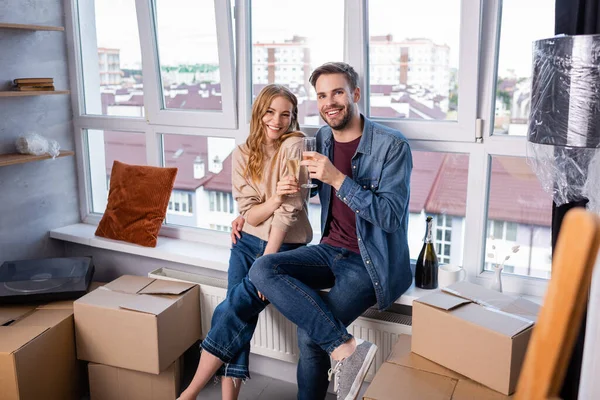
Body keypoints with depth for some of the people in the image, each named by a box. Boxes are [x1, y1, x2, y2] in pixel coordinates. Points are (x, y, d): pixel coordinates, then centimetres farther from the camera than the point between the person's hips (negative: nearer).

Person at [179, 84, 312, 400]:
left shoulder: (294, 145, -12)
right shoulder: (242, 154, 1)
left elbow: (288, 211, -18)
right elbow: (250, 214, -4)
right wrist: (274, 199, -26)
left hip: (286, 245, -4)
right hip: (249, 242, 4)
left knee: (234, 308, -18)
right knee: (238, 310, -18)